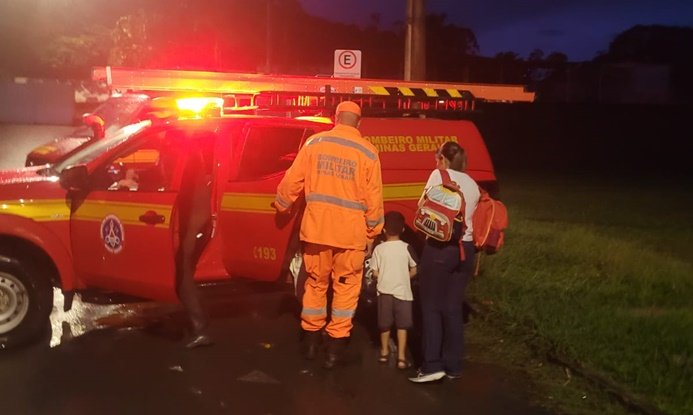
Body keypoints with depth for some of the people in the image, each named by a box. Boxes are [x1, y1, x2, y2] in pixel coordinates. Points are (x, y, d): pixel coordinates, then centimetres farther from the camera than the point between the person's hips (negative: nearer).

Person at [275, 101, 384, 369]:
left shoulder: (314, 143, 0)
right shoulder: (368, 152, -5)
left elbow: (292, 181, 5)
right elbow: (373, 199, -4)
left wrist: (282, 206, 22)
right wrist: (372, 233, 8)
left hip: (316, 228, 2)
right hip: (351, 233, -2)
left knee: (315, 283, 17)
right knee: (345, 287, 10)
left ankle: (311, 341, 27)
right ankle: (335, 346, 11)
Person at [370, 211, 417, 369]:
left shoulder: (379, 249, -6)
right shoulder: (406, 248, -7)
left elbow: (375, 272, -5)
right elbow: (414, 270, -1)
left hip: (384, 291, 1)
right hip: (402, 291, -1)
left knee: (385, 324, 16)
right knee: (402, 325, 4)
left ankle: (384, 352, 32)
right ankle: (401, 357, -1)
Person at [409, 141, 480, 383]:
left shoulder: (439, 175, -3)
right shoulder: (472, 184, 14)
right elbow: (471, 215, 9)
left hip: (440, 246, -6)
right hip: (465, 248, 6)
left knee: (431, 306, -1)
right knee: (453, 308, 10)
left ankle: (432, 365, -6)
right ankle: (453, 367, 12)